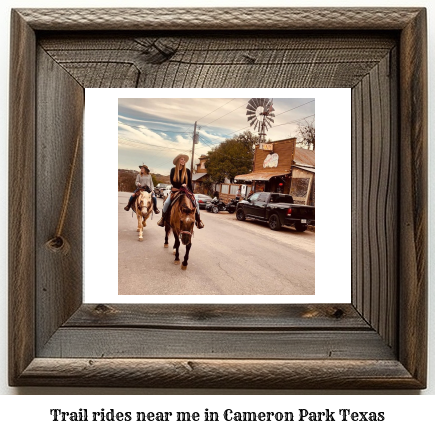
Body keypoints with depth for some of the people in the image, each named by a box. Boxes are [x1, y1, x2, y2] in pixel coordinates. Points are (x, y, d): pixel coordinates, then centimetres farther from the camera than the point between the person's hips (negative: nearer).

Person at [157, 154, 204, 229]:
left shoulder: (187, 171, 3)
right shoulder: (173, 170, 0)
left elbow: (190, 183, 4)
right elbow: (172, 181, -5)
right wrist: (181, 185, -17)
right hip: (175, 190, -1)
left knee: (196, 203, -16)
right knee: (166, 203, -23)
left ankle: (198, 220, -2)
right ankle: (163, 218, -3)